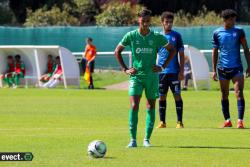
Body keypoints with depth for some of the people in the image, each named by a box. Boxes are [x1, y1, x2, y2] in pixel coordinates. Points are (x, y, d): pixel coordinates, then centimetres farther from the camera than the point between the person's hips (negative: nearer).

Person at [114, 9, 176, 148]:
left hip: (152, 76, 1)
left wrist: (163, 67, 2)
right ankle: (133, 140, -11)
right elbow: (117, 51, 10)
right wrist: (125, 69, 2)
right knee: (134, 106, -12)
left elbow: (172, 50, 11)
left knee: (151, 107, 5)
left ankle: (147, 139, 14)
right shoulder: (131, 36, -1)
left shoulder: (157, 37, -1)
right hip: (136, 76, -1)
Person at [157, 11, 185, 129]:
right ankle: (162, 121, 11)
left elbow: (181, 54, 2)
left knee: (177, 95, -4)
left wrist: (181, 71, -5)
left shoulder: (176, 36, 2)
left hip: (174, 71, -2)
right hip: (161, 71, 2)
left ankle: (179, 122, -2)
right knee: (162, 97, 5)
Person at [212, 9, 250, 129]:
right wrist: (214, 70, 5)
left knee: (239, 93, -11)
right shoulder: (217, 33, 3)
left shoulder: (239, 31, 1)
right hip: (222, 68, 2)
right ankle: (227, 120, 17)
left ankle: (240, 120, -14)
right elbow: (215, 52, 8)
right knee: (224, 95, 8)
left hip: (236, 67, -2)